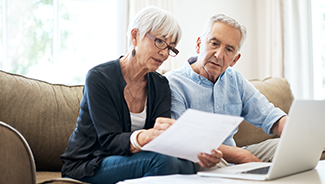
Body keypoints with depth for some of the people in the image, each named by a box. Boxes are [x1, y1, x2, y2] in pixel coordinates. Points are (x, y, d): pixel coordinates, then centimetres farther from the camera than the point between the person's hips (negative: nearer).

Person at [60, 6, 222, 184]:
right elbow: (110, 141, -21)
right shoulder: (99, 78, -14)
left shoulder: (160, 85, 4)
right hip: (86, 167, -4)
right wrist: (147, 136, -43)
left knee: (187, 166, -27)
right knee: (160, 160, -31)